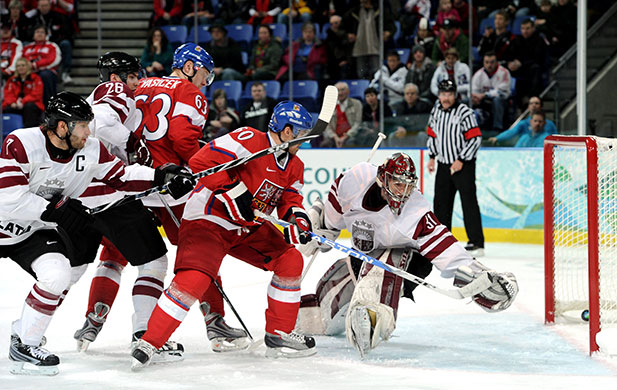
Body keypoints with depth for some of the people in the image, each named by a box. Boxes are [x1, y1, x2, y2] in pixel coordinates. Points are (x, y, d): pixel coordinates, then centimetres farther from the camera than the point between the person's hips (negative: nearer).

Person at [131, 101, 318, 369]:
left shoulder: (294, 166, 9)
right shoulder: (249, 140, -19)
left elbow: (290, 198, 9)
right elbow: (201, 162, -24)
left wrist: (297, 216, -14)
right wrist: (233, 192, -27)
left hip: (248, 227, 9)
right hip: (208, 219, -9)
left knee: (290, 260, 1)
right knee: (194, 279, -25)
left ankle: (279, 335, 11)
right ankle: (149, 343, -16)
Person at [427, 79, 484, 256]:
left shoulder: (465, 112, -14)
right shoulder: (436, 110, 7)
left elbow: (475, 138, -16)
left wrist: (461, 160, -18)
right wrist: (432, 157, 13)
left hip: (464, 164, -7)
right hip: (443, 163, 7)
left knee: (469, 202, -11)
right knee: (441, 202, 11)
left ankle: (476, 243, -12)